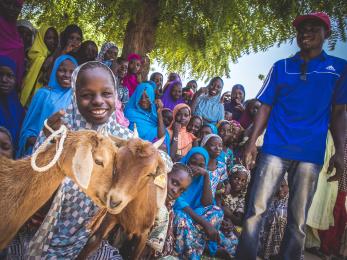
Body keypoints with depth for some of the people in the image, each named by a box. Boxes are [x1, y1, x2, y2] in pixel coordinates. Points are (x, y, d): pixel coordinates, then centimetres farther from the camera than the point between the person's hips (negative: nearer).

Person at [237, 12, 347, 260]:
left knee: (298, 218, 5)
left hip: (311, 154, 0)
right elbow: (265, 107, 8)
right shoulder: (281, 67, 11)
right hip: (275, 148, 0)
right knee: (256, 208, -1)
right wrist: (252, 142, -2)